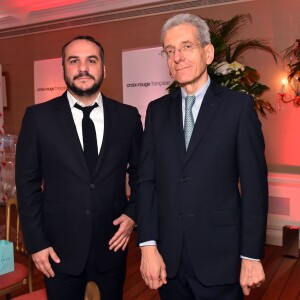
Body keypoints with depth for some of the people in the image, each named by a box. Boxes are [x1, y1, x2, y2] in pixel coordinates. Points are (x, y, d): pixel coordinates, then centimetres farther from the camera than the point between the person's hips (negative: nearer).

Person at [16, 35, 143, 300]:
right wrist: (36, 242, -5)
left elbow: (139, 173, 8)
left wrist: (133, 214, -4)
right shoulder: (38, 117, -5)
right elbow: (27, 183, -3)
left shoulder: (128, 116, -2)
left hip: (113, 242, 2)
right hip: (60, 247, -1)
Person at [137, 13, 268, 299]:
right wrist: (148, 245, -5)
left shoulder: (238, 105, -4)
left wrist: (251, 256, -8)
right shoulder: (157, 110, 5)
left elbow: (254, 184, -6)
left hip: (220, 256, -3)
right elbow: (146, 180, 2)